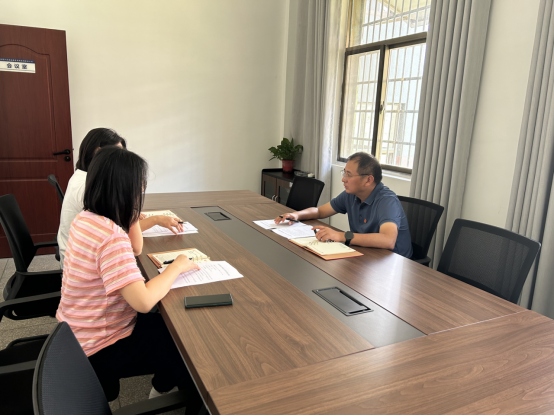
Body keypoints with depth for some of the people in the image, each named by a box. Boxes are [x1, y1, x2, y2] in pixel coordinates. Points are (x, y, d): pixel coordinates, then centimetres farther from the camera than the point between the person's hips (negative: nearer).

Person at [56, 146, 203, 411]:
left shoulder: (85, 219, -3)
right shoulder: (111, 237, -32)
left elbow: (134, 248, 10)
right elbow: (143, 302, -37)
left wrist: (143, 218, -4)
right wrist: (177, 266, -23)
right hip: (99, 351, -9)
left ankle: (161, 390, 38)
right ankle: (199, 405, 33)